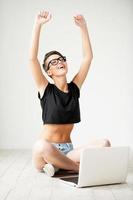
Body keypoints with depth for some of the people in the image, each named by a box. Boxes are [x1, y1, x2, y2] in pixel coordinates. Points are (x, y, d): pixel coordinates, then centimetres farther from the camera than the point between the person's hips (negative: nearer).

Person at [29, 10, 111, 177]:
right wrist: (38, 25, -20)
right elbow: (32, 58, -15)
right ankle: (79, 168, -19)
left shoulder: (74, 88, 7)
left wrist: (83, 27, -1)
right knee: (41, 146, -40)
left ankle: (58, 165, -17)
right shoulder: (46, 89, -3)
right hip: (46, 153, -3)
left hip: (68, 151, 3)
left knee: (104, 144, -21)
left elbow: (87, 57, 5)